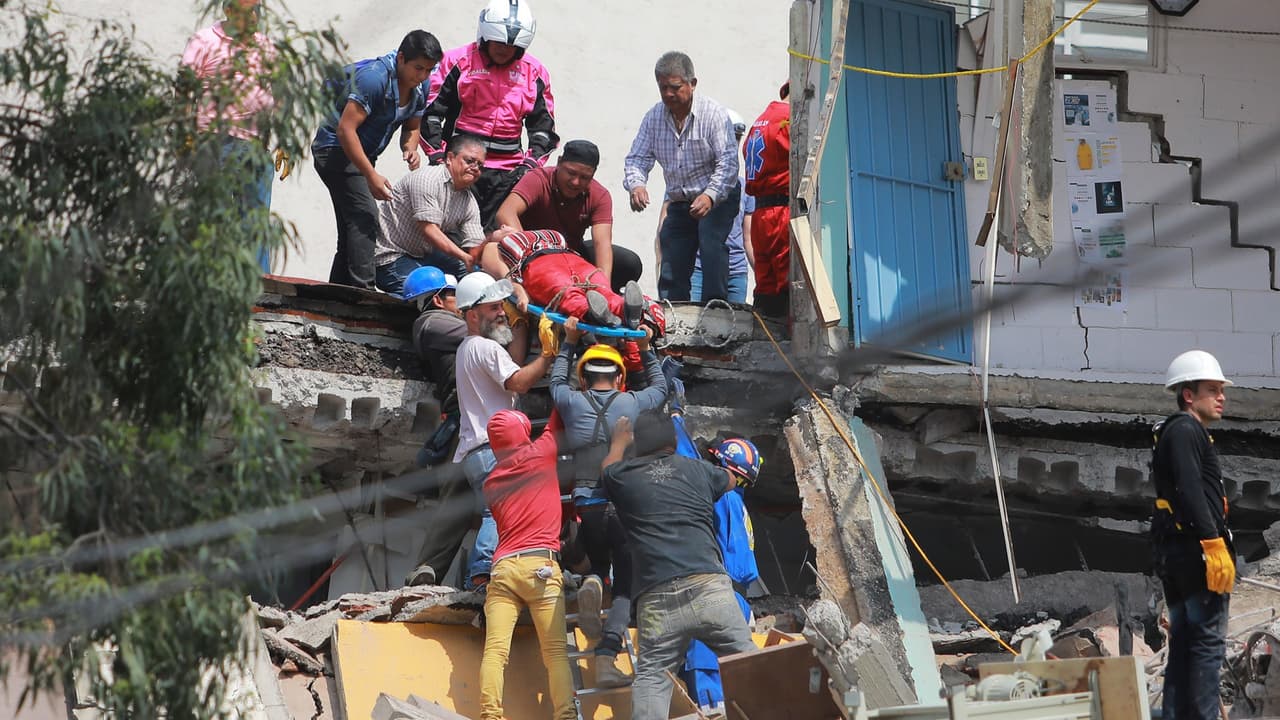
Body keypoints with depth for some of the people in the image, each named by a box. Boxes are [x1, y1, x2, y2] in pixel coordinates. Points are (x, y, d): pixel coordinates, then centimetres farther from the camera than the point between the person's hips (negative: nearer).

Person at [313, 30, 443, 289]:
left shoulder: (419, 88, 0)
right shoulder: (374, 78, -26)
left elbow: (411, 127, 16)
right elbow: (346, 128, -28)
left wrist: (410, 148, -10)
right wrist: (372, 176, -30)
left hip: (361, 153, 9)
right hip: (335, 149, -9)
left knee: (353, 227, 11)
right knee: (365, 216, -22)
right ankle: (361, 289, -29)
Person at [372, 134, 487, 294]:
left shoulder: (469, 201, 4)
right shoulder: (428, 179, -18)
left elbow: (475, 249, -2)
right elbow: (428, 229, -25)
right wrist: (464, 257, -30)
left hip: (423, 254, 8)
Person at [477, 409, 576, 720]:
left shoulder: (491, 481, 21)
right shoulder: (541, 453, 8)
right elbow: (558, 421, 24)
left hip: (502, 568, 3)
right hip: (540, 566, -3)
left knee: (495, 649, -9)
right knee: (556, 650, -5)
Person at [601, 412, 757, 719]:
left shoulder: (623, 476, 15)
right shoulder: (698, 469, 17)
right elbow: (731, 481, 42)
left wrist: (619, 441, 63)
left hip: (656, 599, 0)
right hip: (709, 587, 0)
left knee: (651, 676, -1)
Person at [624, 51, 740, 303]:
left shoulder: (713, 114, -15)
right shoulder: (654, 118, 1)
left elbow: (728, 162, -22)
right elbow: (637, 159, -1)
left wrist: (710, 196, -39)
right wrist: (636, 185, -25)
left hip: (717, 200, -6)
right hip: (679, 204, 6)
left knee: (712, 246, -28)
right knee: (671, 268, 6)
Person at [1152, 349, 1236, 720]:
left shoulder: (1173, 432, 22)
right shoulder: (1187, 430, -10)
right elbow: (1190, 491, -22)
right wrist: (1214, 544, -27)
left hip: (1174, 553, 10)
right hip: (1197, 549, -10)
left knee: (1183, 646, 13)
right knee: (1208, 642, -9)